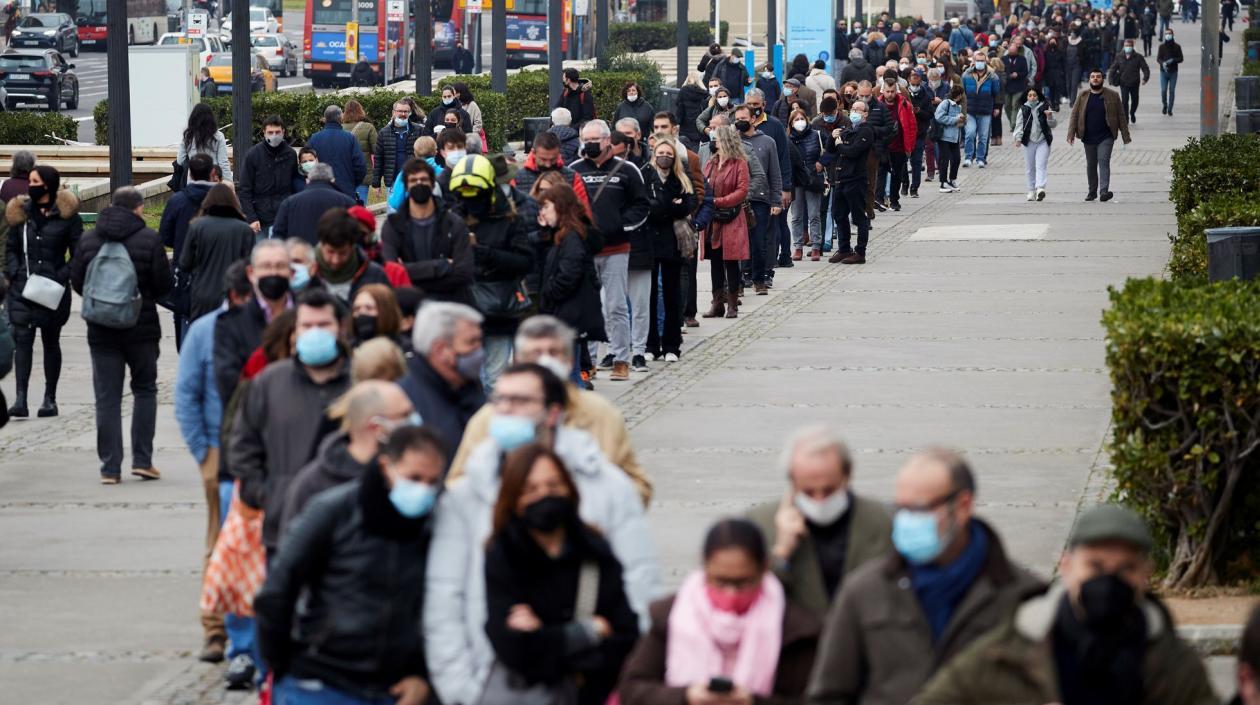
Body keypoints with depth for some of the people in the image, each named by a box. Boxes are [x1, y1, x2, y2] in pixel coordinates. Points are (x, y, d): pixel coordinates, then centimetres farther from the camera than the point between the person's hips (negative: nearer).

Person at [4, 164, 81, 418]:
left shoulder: (66, 215, -2)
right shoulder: (21, 212, 8)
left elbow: (78, 254, 0)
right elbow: (11, 247, 15)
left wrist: (62, 277, -11)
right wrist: (13, 272, -1)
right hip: (22, 288, 2)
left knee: (51, 342, 9)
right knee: (22, 340, -9)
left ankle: (50, 399, 18)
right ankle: (20, 399, -16)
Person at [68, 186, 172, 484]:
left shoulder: (88, 239, 1)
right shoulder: (148, 239, -7)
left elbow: (77, 281, 5)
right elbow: (164, 284, -6)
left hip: (102, 332, 2)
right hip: (142, 328, -2)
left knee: (107, 398, 4)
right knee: (145, 391, 13)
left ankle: (110, 467, 1)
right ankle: (142, 459, 6)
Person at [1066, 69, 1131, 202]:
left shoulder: (1112, 96, 1)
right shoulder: (1083, 96, 5)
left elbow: (1121, 116, 3)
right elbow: (1074, 115, 6)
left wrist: (1125, 135, -1)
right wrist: (1071, 134, -3)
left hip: (1106, 137, -3)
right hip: (1088, 137, 3)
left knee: (1104, 161, -15)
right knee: (1091, 165, 10)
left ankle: (1104, 191, -23)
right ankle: (1092, 191, 23)